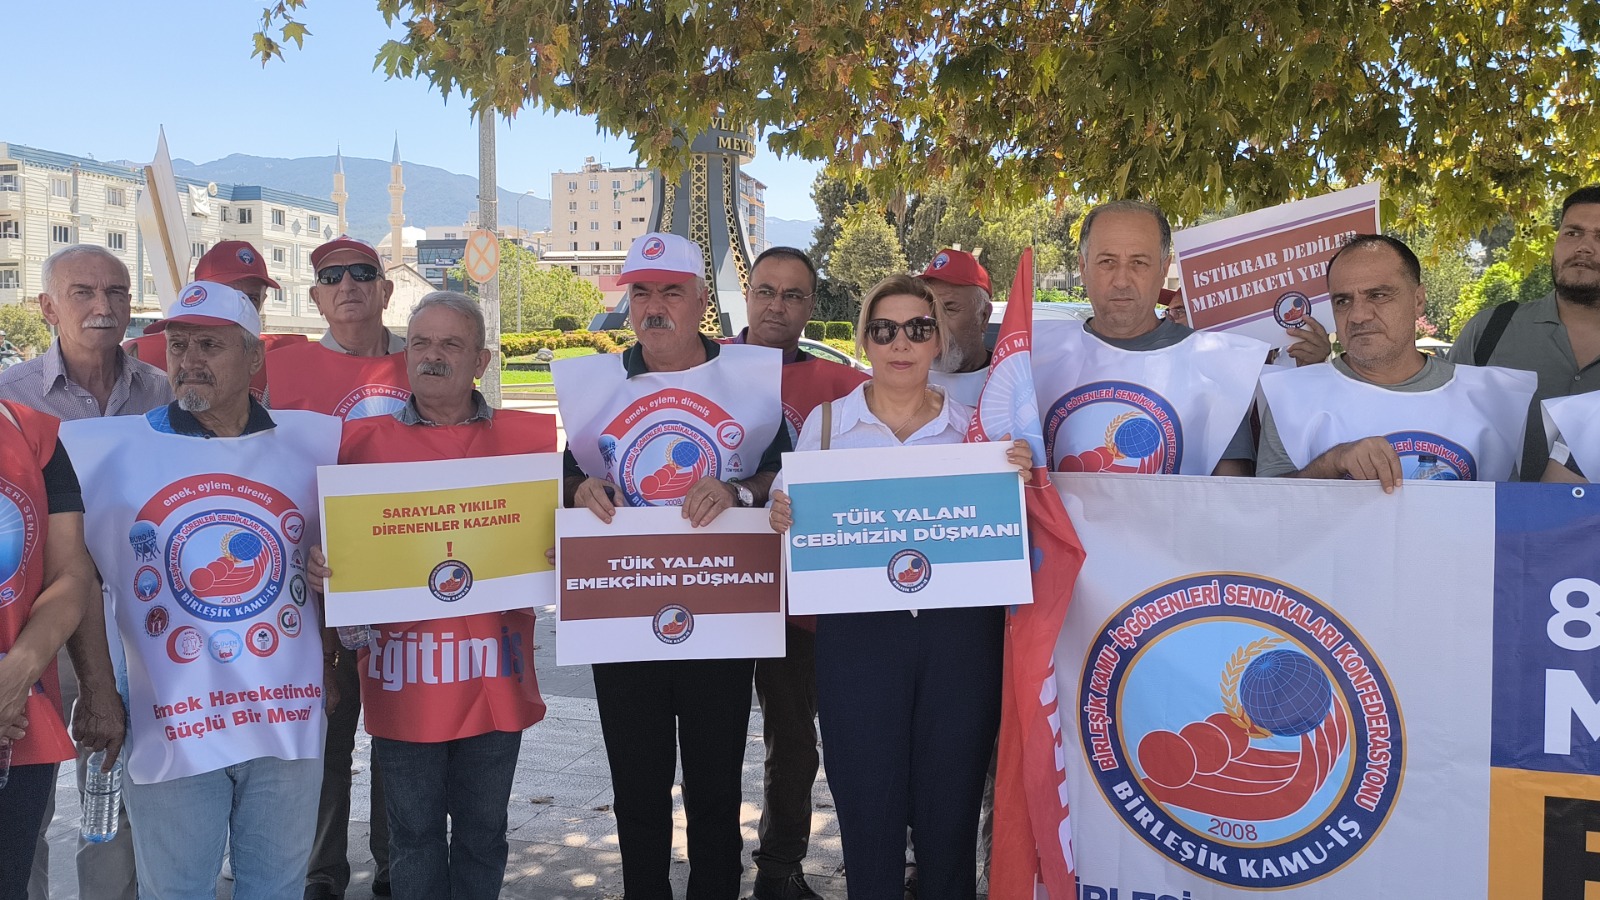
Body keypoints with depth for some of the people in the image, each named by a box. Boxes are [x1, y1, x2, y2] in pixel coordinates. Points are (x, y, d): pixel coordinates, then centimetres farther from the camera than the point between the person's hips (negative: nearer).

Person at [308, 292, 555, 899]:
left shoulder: (530, 436, 3)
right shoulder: (363, 438, 2)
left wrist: (560, 554, -12)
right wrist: (319, 569, -13)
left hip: (495, 678, 1)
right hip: (404, 679, 0)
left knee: (483, 830, 14)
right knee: (414, 832, 13)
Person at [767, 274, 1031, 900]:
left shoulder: (976, 425, 6)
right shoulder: (827, 421, 6)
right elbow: (797, 523, 10)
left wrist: (1022, 480, -11)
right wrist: (781, 518, -12)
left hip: (961, 632, 1)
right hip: (858, 632, 0)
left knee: (949, 811, 9)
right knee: (867, 812, 5)